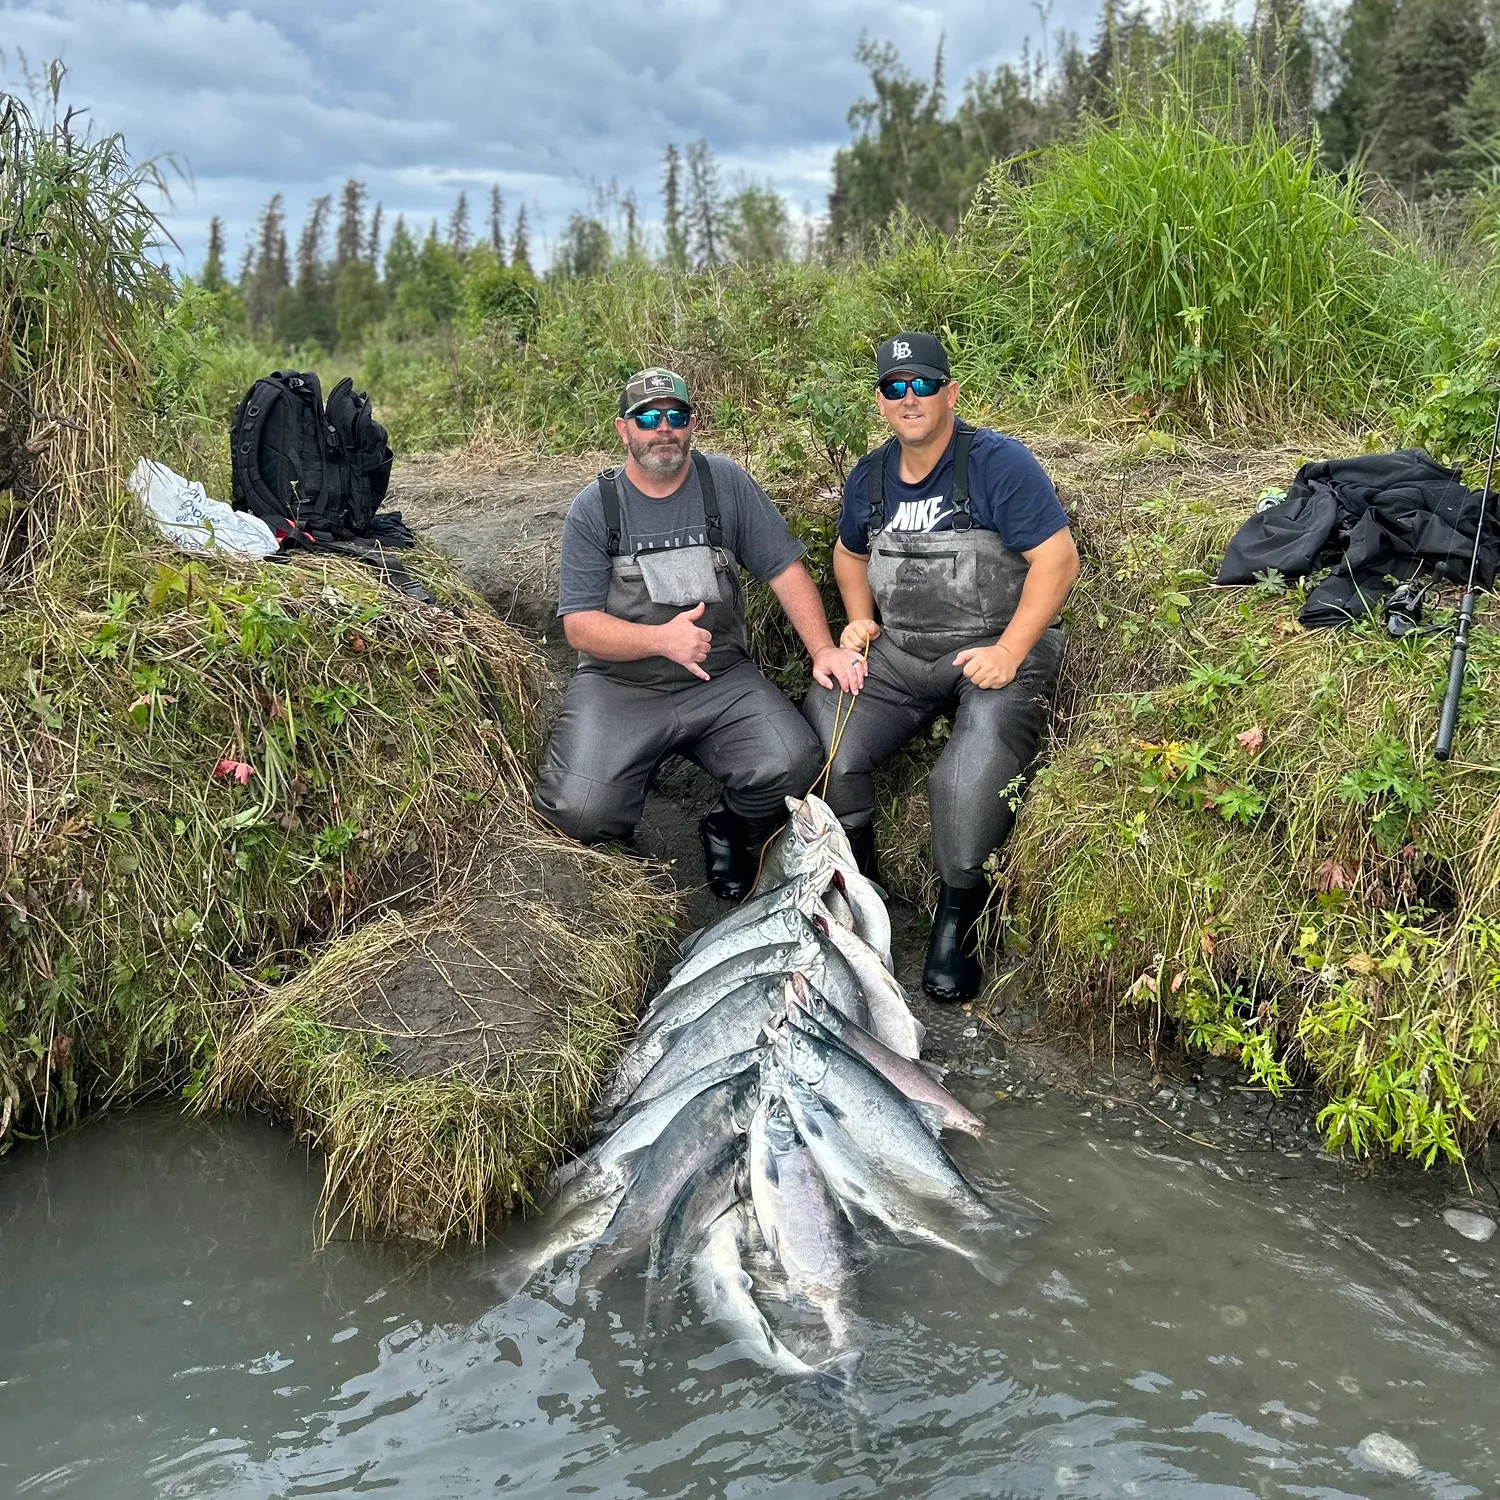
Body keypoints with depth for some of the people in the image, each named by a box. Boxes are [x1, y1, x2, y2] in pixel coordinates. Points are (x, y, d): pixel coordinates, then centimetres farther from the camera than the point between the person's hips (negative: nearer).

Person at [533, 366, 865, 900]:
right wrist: (662, 639, -22)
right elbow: (580, 625, -5)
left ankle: (729, 834, 10)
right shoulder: (594, 507, 0)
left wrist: (822, 647, -10)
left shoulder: (726, 482, 4)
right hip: (620, 686, -1)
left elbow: (785, 568, 5)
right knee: (579, 812, -25)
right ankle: (618, 847, 14)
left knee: (792, 766, -25)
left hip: (720, 680, 2)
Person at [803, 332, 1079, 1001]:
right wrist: (860, 620, 10)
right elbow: (849, 552, 29)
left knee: (968, 783, -30)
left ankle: (957, 919, -3)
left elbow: (1058, 558, -14)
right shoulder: (869, 476, 11)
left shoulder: (999, 463, -10)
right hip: (897, 654, 6)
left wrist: (1006, 654, -19)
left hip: (996, 651, -6)